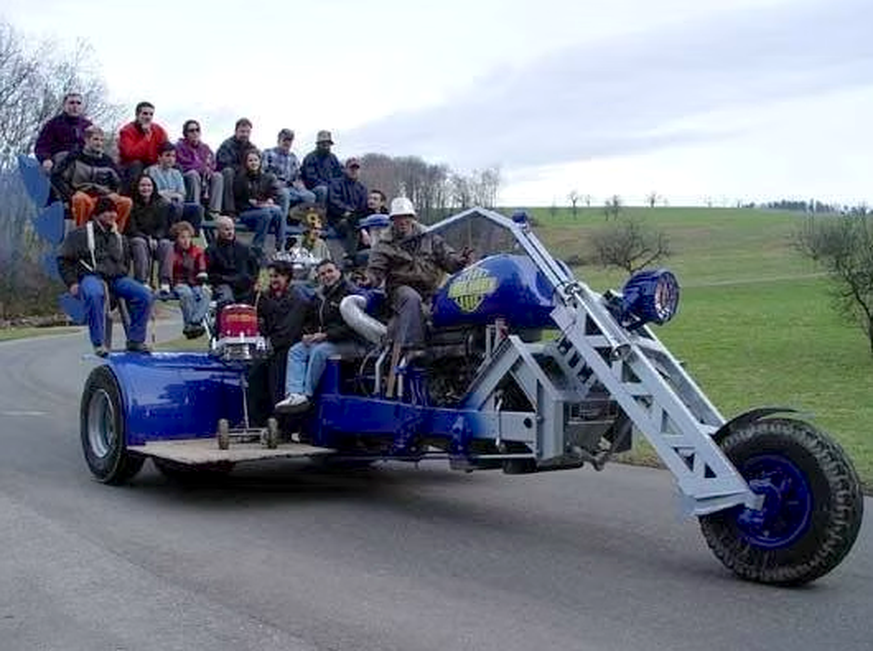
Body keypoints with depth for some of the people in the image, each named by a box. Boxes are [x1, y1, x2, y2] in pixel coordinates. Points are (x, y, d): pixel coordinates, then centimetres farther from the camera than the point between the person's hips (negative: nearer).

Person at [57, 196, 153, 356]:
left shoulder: (118, 237, 25)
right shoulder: (81, 234, 10)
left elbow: (125, 261, 28)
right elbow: (63, 259, 6)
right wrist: (72, 282, -3)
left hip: (116, 278, 5)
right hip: (91, 276, -5)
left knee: (144, 294, -19)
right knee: (95, 294, -41)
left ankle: (135, 340, -12)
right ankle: (98, 344, -36)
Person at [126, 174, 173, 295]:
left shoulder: (161, 203, 6)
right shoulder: (132, 204, -2)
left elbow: (164, 226, 3)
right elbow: (131, 229, -7)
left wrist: (155, 238, -17)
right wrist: (147, 239, -21)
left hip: (158, 239, 2)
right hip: (138, 238, -2)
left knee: (166, 244, -30)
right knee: (140, 243, -35)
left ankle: (165, 285, -38)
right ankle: (143, 283, -43)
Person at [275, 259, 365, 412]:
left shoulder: (350, 292, -9)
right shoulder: (320, 296, 17)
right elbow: (311, 321, 27)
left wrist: (326, 335, -21)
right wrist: (308, 334, 3)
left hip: (349, 343, -8)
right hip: (322, 340, 8)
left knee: (319, 351, -32)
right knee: (295, 350, -9)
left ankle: (307, 394, -27)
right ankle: (294, 393, -25)